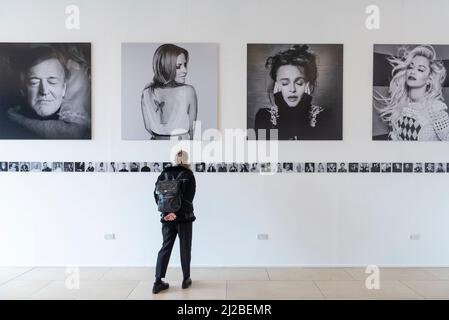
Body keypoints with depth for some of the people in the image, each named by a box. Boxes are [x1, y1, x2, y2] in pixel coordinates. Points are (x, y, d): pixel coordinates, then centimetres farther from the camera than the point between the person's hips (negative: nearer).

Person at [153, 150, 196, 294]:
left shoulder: (164, 174, 7)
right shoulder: (189, 175, -3)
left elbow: (156, 194, -3)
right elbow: (188, 198, -14)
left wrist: (166, 211, -9)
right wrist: (177, 213, -16)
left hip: (167, 217, 3)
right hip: (184, 217, -3)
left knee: (165, 247, 10)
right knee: (185, 248, 10)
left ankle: (158, 282, 10)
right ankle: (186, 279, 20)